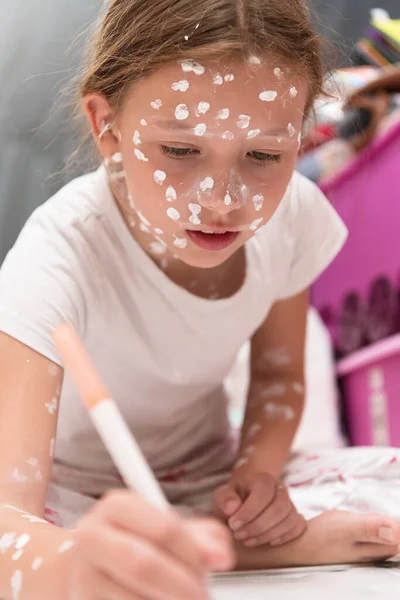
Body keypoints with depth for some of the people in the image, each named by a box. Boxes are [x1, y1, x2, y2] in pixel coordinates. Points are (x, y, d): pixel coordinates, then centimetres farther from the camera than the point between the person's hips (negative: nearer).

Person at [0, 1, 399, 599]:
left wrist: (258, 471, -18)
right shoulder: (63, 253, -35)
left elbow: (279, 373, 3)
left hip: (205, 484, 3)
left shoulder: (292, 215, -18)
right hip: (72, 506, -2)